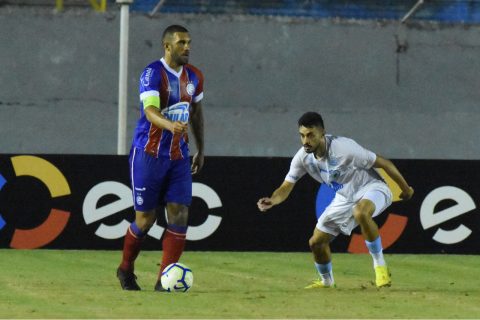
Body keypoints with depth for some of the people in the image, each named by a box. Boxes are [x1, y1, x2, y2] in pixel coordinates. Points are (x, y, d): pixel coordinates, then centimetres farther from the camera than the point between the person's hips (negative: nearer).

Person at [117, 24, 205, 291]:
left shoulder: (194, 76, 7)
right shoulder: (153, 73, -15)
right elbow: (150, 110, -30)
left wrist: (200, 149, 23)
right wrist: (170, 125, -49)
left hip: (179, 156, 5)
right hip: (149, 155, -5)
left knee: (179, 215, -7)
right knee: (145, 218, 1)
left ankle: (165, 280, -3)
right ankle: (125, 269, 26)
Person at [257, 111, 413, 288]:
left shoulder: (344, 148, -32)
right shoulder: (303, 157, -14)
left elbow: (383, 163, -22)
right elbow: (286, 188, -10)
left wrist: (406, 189, -10)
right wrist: (271, 201, -34)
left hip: (371, 188, -7)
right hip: (344, 198, 7)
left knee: (361, 212, -41)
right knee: (316, 242, 5)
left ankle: (380, 265, -24)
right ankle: (326, 281, 36)